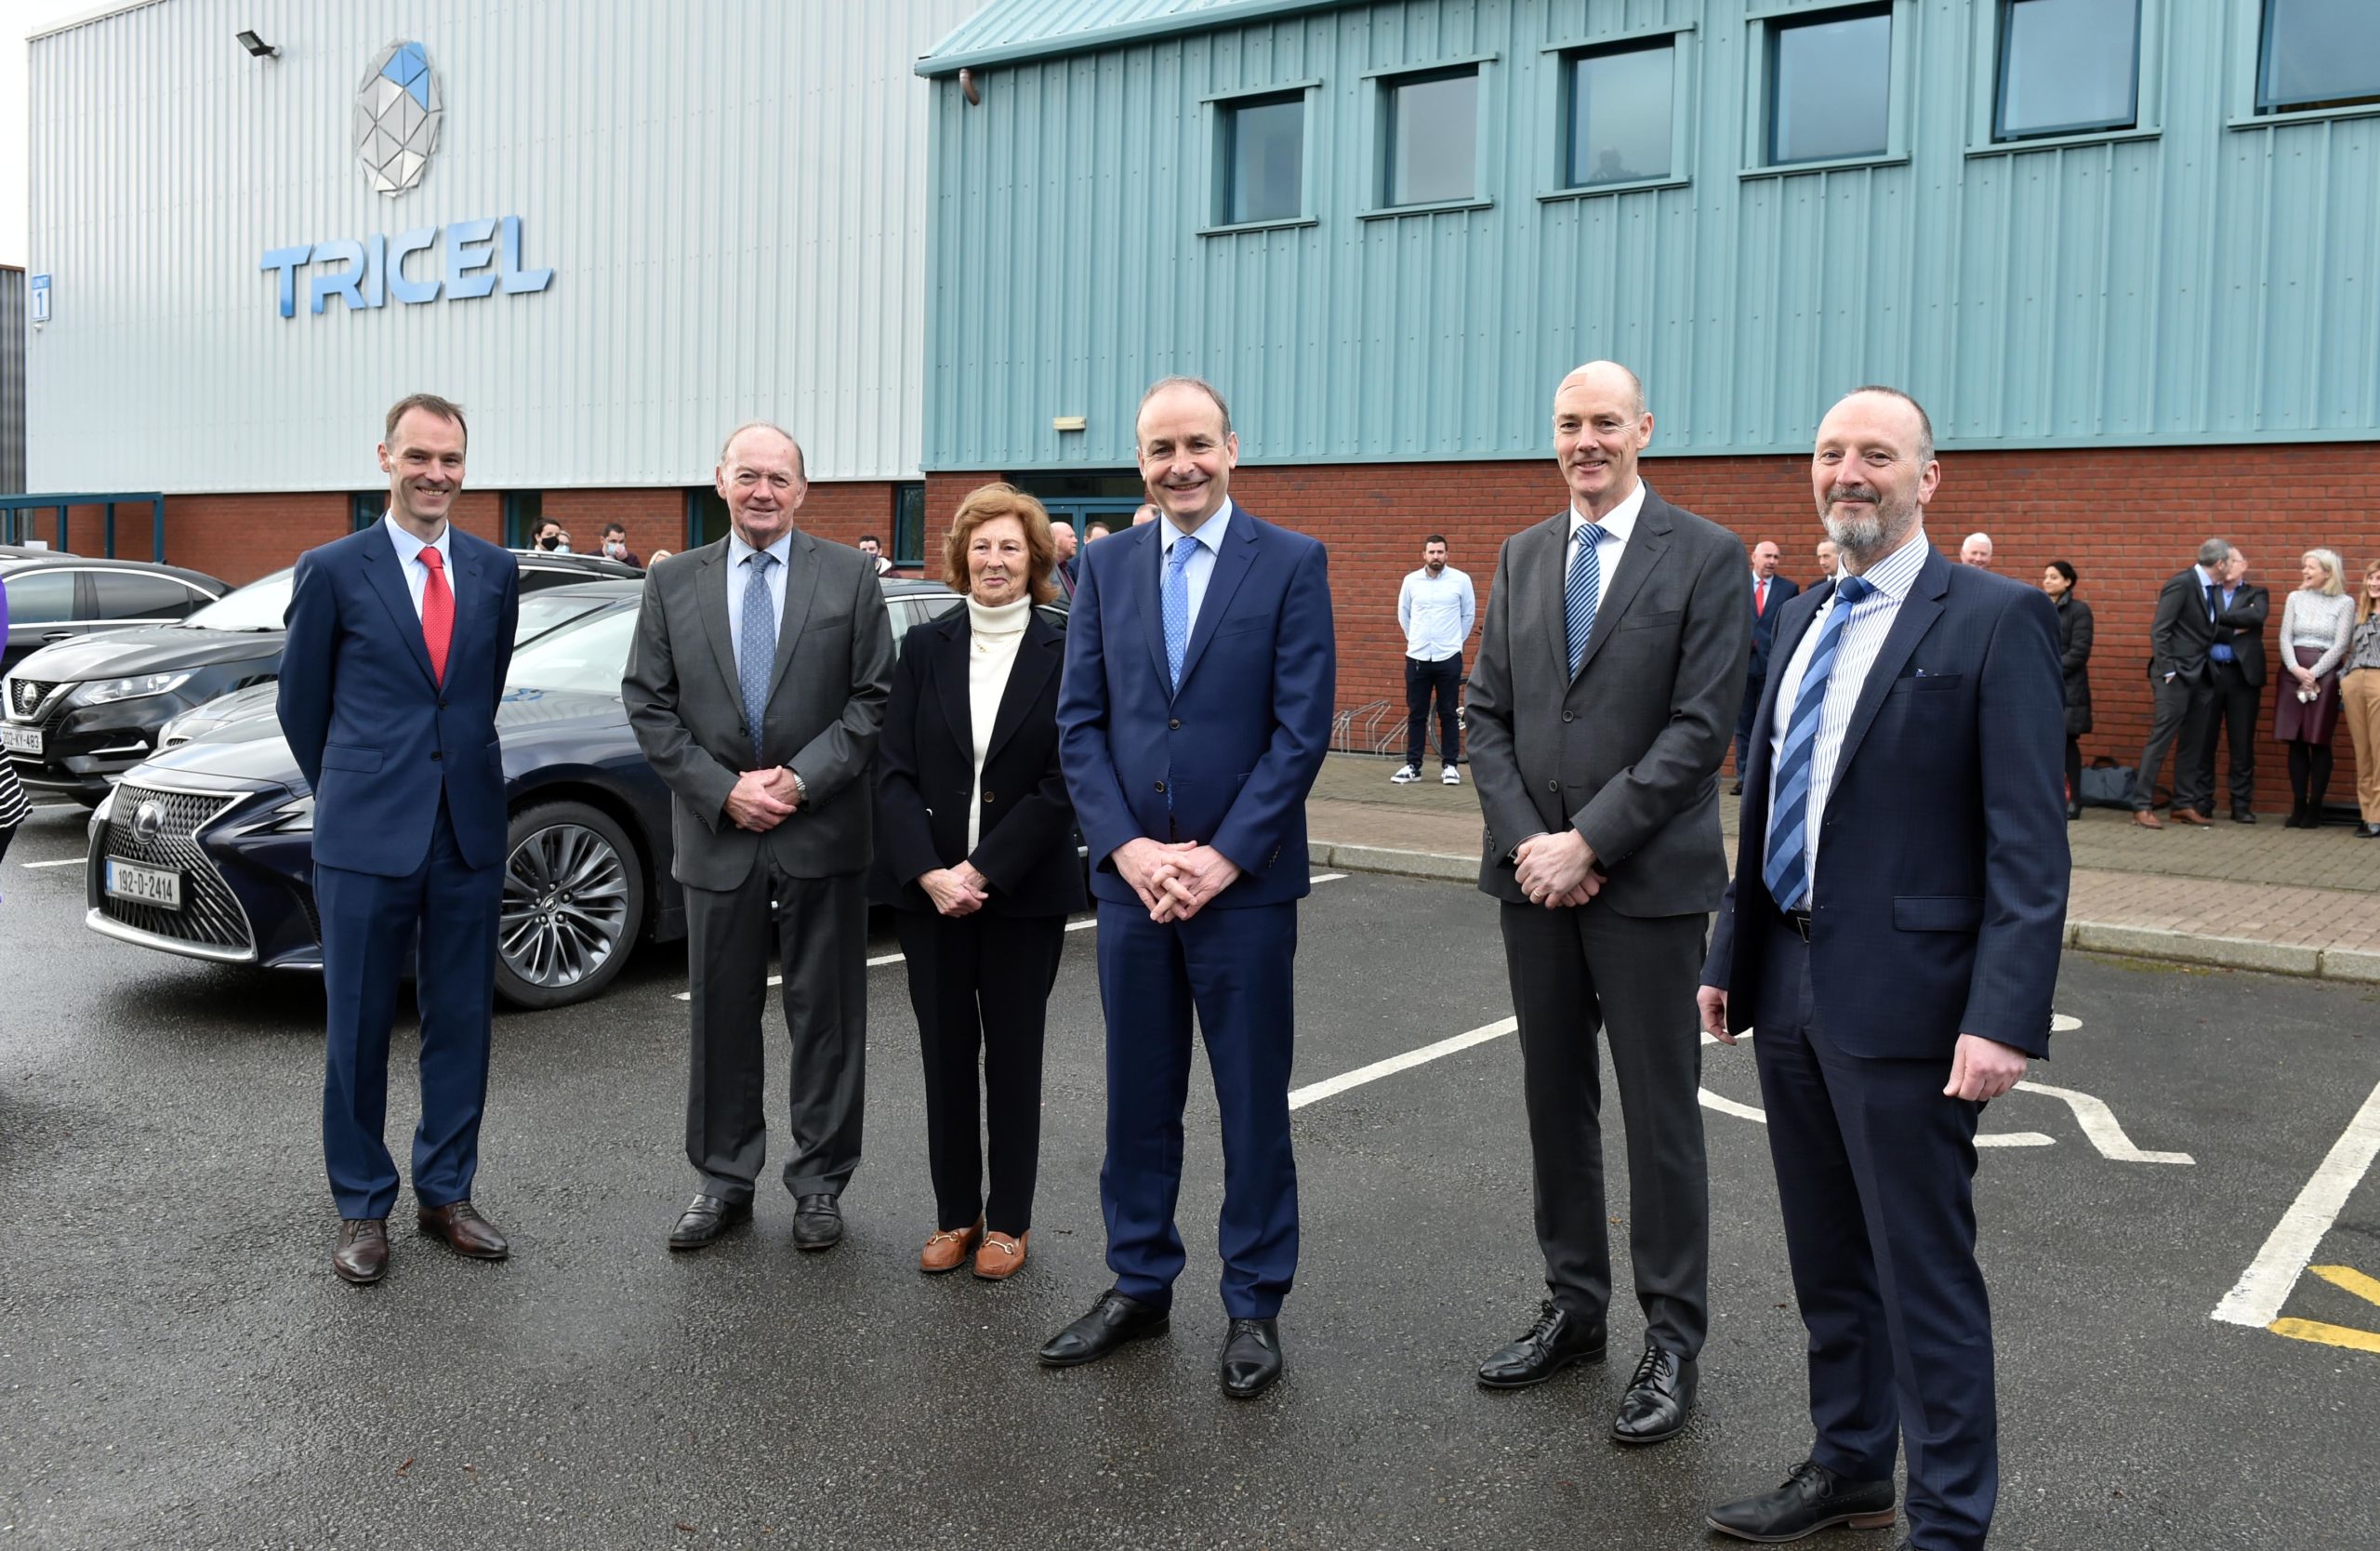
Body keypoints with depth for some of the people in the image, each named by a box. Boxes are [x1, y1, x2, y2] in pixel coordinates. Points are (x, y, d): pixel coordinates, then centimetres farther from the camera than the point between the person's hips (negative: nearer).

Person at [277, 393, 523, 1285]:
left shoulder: (495, 571, 7)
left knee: (461, 1022, 11)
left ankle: (445, 1193, 25)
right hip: (366, 837, -3)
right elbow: (301, 702, 7)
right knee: (359, 1028, 6)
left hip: (469, 832, 3)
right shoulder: (333, 570, -2)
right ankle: (362, 1209, 20)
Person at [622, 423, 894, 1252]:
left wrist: (801, 779, -12)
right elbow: (649, 705, 3)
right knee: (721, 1015, 10)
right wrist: (722, 789, -8)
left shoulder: (849, 576, 1)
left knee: (827, 1014, 6)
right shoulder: (672, 583, 6)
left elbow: (873, 698, -2)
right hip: (716, 831, 2)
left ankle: (820, 1182, 19)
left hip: (822, 831, -1)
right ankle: (723, 1181, 23)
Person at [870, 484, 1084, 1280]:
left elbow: (1061, 786, -9)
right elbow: (894, 773, -1)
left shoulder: (1063, 655, -4)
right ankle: (954, 1216, 22)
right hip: (928, 887, 2)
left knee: (1013, 1054, 8)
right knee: (946, 1053, 9)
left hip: (1024, 891, -2)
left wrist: (981, 871, -14)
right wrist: (929, 873, -13)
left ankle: (1008, 1221, 20)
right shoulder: (925, 648, 4)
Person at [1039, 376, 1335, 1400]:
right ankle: (1139, 1285, 29)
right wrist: (1128, 848, -9)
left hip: (1243, 882, -3)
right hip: (1130, 878, 4)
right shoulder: (1107, 568, 8)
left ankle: (1254, 1305, 22)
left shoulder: (1292, 564, -3)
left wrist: (1223, 857, -14)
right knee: (1137, 1096, 13)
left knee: (1253, 1103, 7)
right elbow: (1079, 723, 4)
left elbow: (1303, 727, -9)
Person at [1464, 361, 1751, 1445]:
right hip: (1534, 872, 5)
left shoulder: (1705, 557, -4)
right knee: (1554, 1099, 13)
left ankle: (1672, 1339, 17)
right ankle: (1574, 1306, 28)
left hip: (1646, 878, -5)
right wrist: (1524, 842, -7)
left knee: (1659, 1111, 4)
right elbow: (1488, 714, 7)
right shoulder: (1521, 558, 11)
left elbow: (1702, 728, -12)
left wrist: (1587, 844, -15)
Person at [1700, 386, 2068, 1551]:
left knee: (1923, 1275, 3)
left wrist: (2003, 1018, -21)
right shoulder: (1802, 619, 13)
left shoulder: (1996, 620, -9)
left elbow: (2029, 846, -14)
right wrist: (1730, 955, 15)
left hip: (1903, 1001, -7)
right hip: (1789, 984, 7)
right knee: (1826, 1261, 19)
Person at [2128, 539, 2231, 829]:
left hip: (2200, 676, 8)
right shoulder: (2181, 584, -12)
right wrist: (2168, 671, -17)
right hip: (2176, 676, -8)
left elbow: (2207, 631, 14)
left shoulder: (2211, 589, 12)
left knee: (2192, 744, 10)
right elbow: (2159, 631, -15)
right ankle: (2141, 806, -5)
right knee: (2160, 740, -7)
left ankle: (2185, 805, 17)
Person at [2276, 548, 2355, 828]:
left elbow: (2340, 645, -5)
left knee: (2319, 743, -2)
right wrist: (2296, 669, -12)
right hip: (2293, 673, 3)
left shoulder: (2345, 603, 2)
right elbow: (2285, 637, 4)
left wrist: (2313, 673, -15)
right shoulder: (2295, 598, 10)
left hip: (2325, 675, -3)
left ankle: (2315, 807, 4)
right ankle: (2298, 806, 8)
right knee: (2296, 742, 2)